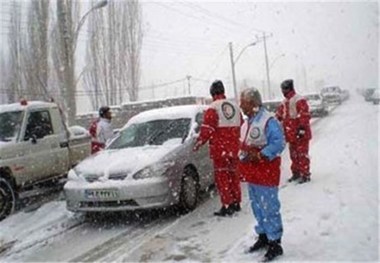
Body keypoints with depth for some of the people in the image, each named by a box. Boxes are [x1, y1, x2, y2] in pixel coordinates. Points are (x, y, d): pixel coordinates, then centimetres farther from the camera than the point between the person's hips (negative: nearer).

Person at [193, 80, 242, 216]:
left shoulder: (213, 108, -12)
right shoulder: (235, 106, 8)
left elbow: (207, 129, -15)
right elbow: (240, 126, 16)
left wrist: (198, 143, -3)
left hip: (219, 149, -6)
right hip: (234, 148, 6)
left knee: (222, 176, 1)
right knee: (233, 174, 16)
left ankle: (227, 205, 0)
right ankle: (236, 203, 24)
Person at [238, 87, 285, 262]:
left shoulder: (269, 121, -16)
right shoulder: (247, 122, 12)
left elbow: (278, 143, -22)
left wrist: (259, 156, -25)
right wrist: (243, 157, 8)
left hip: (266, 173, -9)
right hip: (251, 173, 9)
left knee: (270, 208, -2)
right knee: (257, 207, 17)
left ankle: (275, 243, 8)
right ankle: (262, 237, 32)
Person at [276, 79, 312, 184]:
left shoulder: (299, 100, -14)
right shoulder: (285, 102, 13)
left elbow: (304, 115, -20)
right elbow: (279, 115, 20)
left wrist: (302, 128, -23)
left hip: (300, 134, -8)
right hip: (291, 134, 8)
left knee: (302, 155, -2)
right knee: (294, 155, 15)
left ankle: (305, 175, 5)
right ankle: (296, 173, 25)